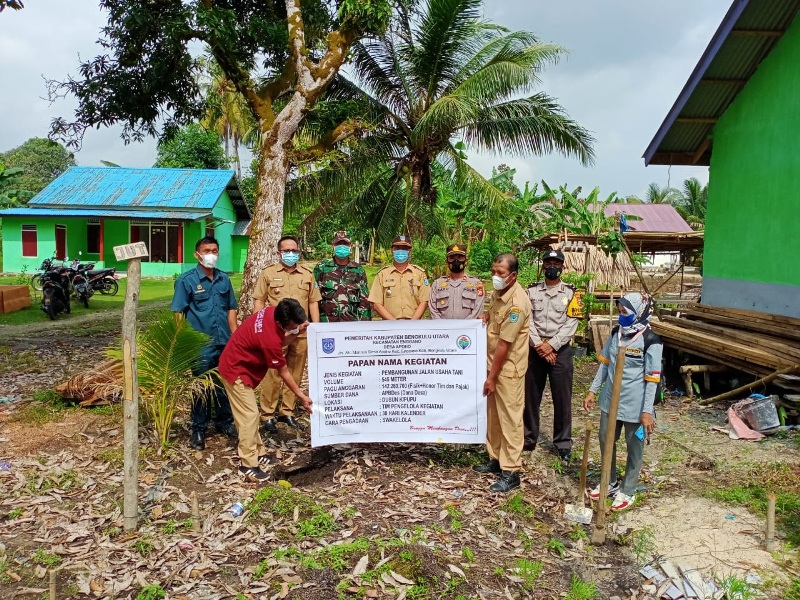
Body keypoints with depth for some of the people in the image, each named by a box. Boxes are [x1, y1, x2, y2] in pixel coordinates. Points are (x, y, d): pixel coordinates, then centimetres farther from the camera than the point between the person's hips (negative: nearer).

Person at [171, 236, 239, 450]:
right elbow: (178, 314, -7)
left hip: (226, 343, 4)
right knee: (201, 389, 7)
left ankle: (225, 422, 32)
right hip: (201, 346, -4)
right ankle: (198, 430, 21)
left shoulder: (224, 279, 7)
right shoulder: (187, 280, -6)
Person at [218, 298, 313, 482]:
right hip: (236, 370, -9)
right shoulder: (269, 339, -33)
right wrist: (301, 396, -12)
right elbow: (283, 373, -21)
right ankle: (248, 466, -2)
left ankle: (258, 453, 25)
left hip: (240, 364, 9)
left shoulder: (272, 312, -11)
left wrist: (298, 333, -10)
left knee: (250, 413, 15)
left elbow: (279, 342, 7)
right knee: (249, 415, -8)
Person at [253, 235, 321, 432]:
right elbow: (259, 301, 3)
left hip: (301, 333, 3)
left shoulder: (307, 275, 11)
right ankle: (268, 415, 8)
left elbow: (313, 302, 12)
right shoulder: (268, 273, 4)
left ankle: (287, 411, 21)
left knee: (295, 374, 9)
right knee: (272, 374, -2)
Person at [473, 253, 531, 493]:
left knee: (510, 418, -2)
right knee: (493, 415, 16)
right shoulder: (498, 292, 5)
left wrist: (492, 377, -17)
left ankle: (511, 472, 6)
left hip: (509, 368, -9)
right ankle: (496, 459, 30)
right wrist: (485, 317, 5)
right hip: (494, 363, 9)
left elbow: (504, 344, -22)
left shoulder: (517, 303, -23)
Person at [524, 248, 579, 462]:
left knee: (562, 399, 3)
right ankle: (529, 438, 22)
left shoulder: (570, 293, 2)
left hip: (560, 350, -2)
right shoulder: (531, 291, 6)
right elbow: (527, 321, -2)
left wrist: (551, 345, -14)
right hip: (535, 349, 2)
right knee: (531, 396, 9)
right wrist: (539, 345, -12)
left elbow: (570, 325, -6)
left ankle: (563, 443, 15)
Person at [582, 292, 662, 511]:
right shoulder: (615, 333, 3)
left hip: (635, 405, -6)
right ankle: (610, 483, 37)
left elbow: (652, 379, -15)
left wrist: (647, 410, -16)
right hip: (611, 399, 6)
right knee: (606, 441, 17)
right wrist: (593, 391, 10)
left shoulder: (651, 341, -16)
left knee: (634, 448, 11)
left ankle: (627, 491, 27)